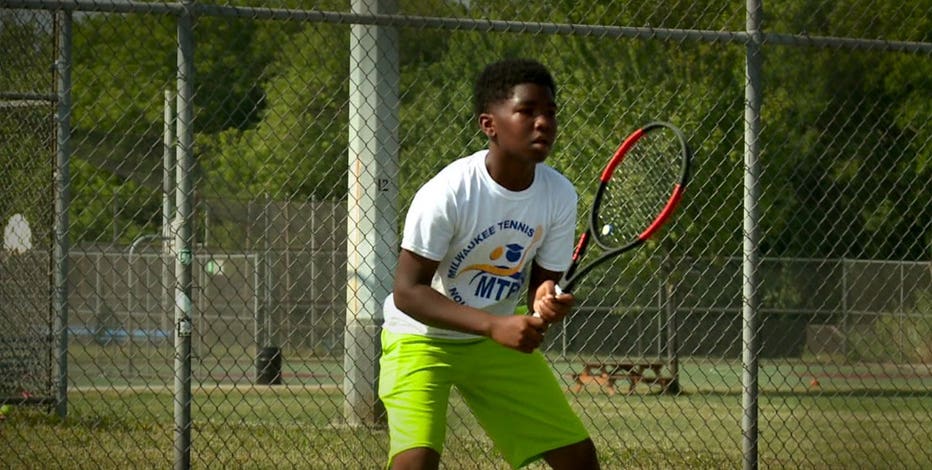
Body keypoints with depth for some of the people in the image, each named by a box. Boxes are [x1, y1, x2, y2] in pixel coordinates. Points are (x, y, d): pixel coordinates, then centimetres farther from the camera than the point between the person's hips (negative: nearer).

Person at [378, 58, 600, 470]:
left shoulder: (559, 195, -12)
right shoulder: (448, 193, -28)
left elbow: (542, 281, -1)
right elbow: (407, 292, -26)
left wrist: (546, 303, -27)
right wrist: (495, 326, -36)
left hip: (499, 338, 6)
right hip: (421, 337, -6)